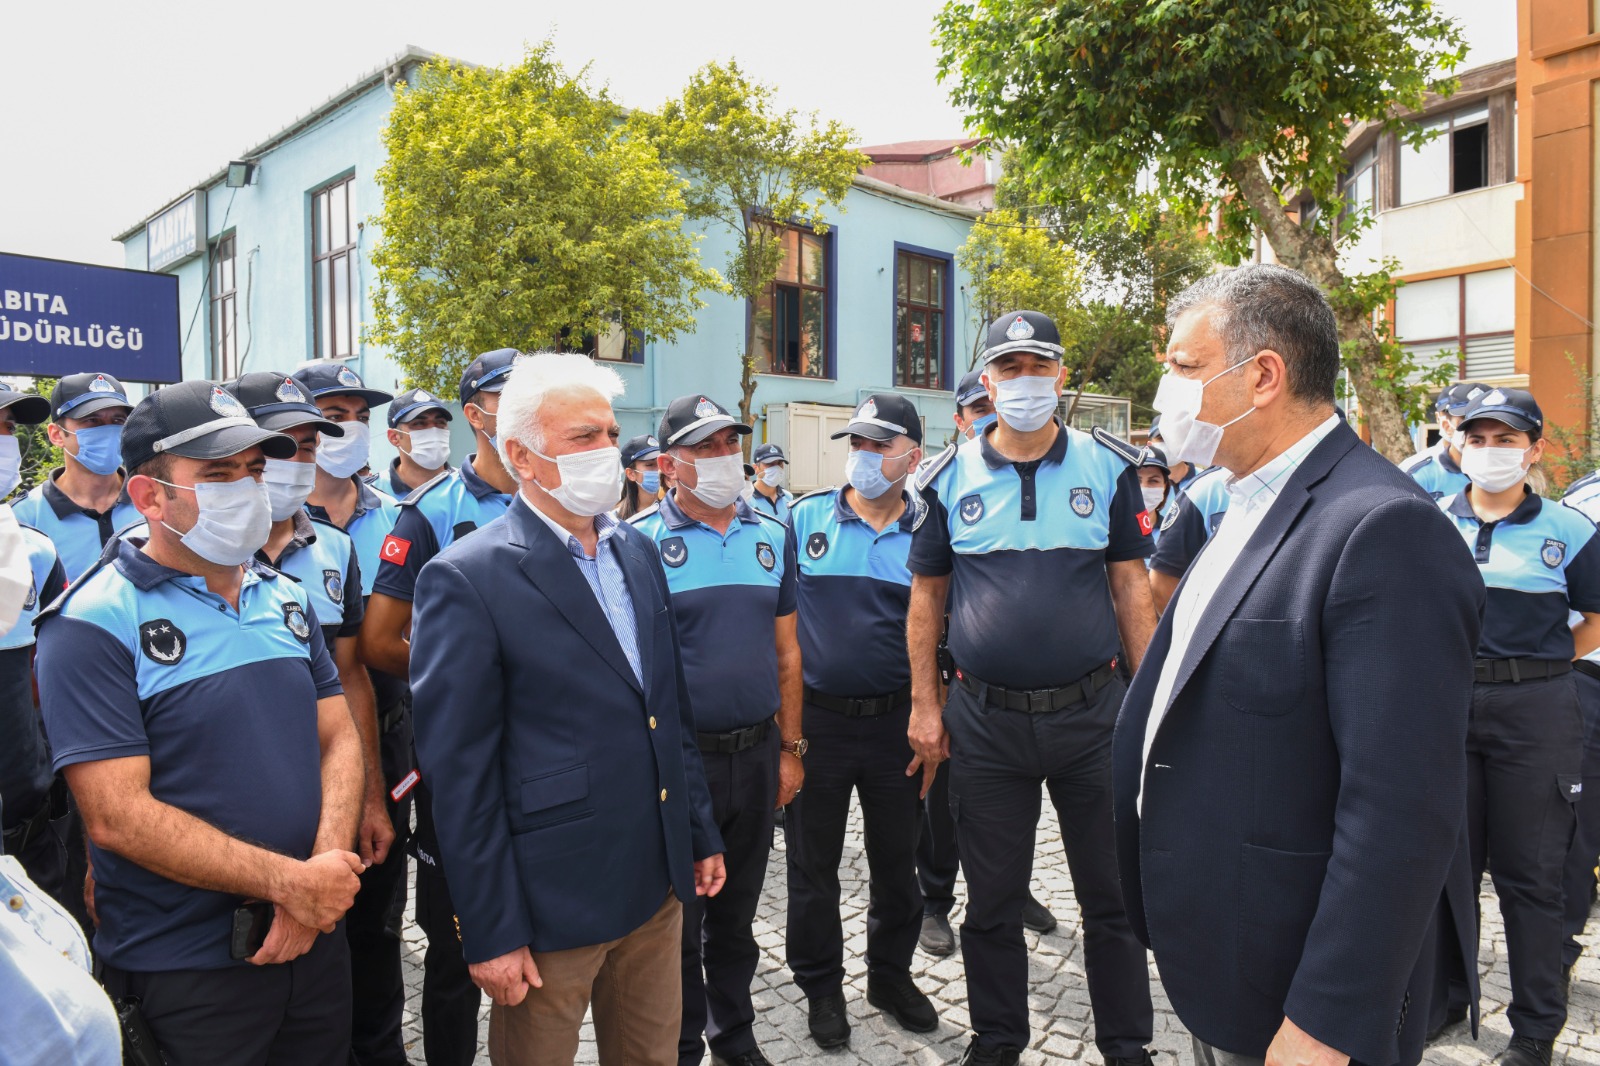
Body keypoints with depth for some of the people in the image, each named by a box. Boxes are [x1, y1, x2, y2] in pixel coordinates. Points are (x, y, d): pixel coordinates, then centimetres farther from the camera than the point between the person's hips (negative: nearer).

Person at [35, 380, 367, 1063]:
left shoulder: (286, 598, 6)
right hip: (183, 974, -5)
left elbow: (339, 739, 4)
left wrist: (327, 866, -12)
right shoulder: (94, 623, -13)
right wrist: (290, 882, -19)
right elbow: (117, 816, -19)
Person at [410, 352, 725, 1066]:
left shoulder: (638, 552, 7)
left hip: (658, 883, 6)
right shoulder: (466, 579, -15)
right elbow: (459, 773, -14)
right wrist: (491, 933, -13)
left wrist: (700, 835, 14)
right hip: (550, 900, -6)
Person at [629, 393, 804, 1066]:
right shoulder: (639, 541, -9)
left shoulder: (773, 535, 6)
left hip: (758, 753, 4)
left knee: (737, 912, 20)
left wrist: (790, 748, 8)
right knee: (678, 918, 11)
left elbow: (785, 651, 10)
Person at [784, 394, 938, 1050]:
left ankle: (891, 975, 38)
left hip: (897, 722, 1)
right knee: (813, 866, 12)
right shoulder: (804, 518, -3)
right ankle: (821, 987, 32)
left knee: (898, 862, 16)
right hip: (815, 720, -1)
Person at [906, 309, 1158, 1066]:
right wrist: (924, 707, 2)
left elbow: (1131, 587, 3)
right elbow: (926, 597, 5)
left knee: (1112, 892, 12)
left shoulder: (1107, 470, 1)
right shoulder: (951, 479, 1)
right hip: (984, 718, 1)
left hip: (1091, 710, 0)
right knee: (992, 898, 14)